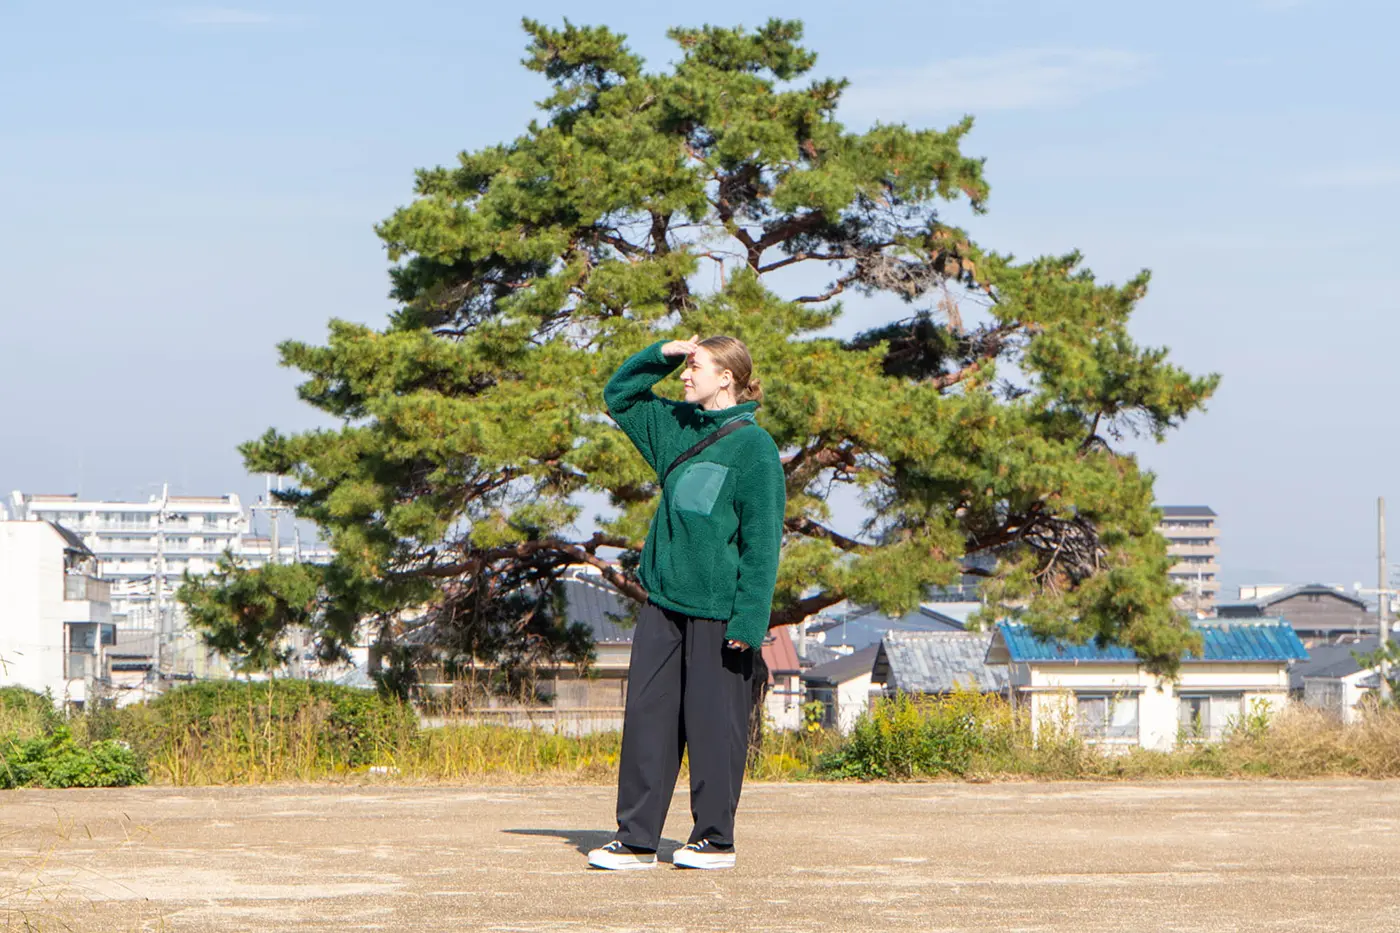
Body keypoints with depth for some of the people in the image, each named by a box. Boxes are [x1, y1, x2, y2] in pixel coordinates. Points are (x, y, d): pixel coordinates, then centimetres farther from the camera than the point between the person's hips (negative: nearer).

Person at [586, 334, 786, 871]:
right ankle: (637, 839, 9)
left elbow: (763, 541, -11)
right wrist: (662, 355, 9)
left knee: (713, 722, 1)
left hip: (717, 610, -7)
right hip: (663, 604, 7)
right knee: (647, 714, 5)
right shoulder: (675, 427, 11)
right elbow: (619, 395, 27)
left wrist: (748, 619, -16)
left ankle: (715, 838, 12)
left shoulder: (754, 446, -9)